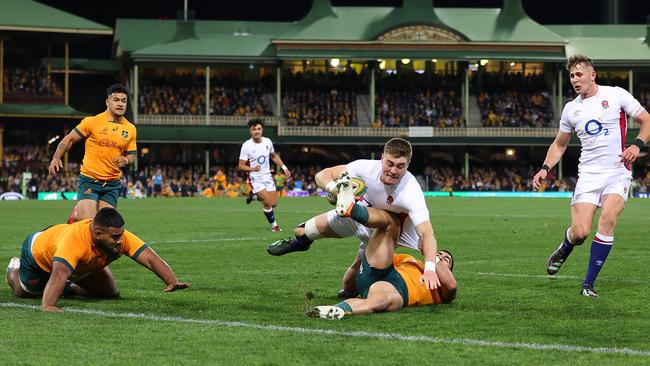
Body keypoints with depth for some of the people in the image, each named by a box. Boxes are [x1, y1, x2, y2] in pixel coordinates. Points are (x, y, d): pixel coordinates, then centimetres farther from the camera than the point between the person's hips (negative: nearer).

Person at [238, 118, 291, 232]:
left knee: (274, 204, 3)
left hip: (267, 176, 5)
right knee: (268, 203, -17)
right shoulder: (247, 146, -16)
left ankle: (255, 196, 31)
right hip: (255, 178, -5)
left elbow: (274, 156, 18)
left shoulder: (267, 142, -2)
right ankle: (273, 225, 6)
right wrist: (253, 169, -33)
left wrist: (284, 167, 9)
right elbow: (241, 166, -15)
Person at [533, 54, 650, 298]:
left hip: (618, 172, -2)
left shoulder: (616, 95, 0)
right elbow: (559, 144, 22)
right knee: (580, 232, -14)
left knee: (608, 218, -25)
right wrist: (545, 168, 6)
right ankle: (565, 248, 26)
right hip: (588, 174, 2)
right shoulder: (571, 109, 10)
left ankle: (588, 284, -14)